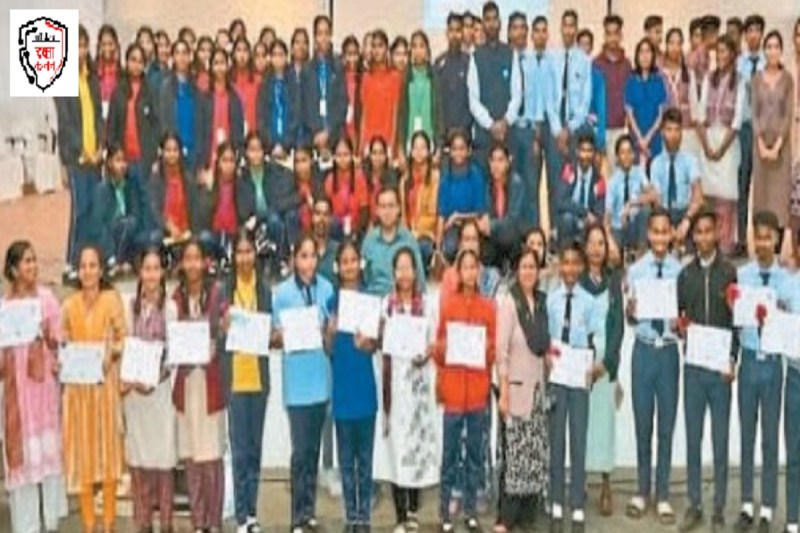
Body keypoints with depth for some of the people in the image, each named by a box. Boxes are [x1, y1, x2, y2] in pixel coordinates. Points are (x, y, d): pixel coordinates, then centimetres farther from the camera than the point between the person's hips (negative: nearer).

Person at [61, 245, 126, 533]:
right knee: (81, 450, 4)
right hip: (76, 385, 2)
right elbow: (63, 343, 12)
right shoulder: (68, 305, 8)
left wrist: (111, 353, -19)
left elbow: (124, 339, -1)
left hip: (105, 383, -2)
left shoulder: (112, 298, 0)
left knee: (108, 446, 2)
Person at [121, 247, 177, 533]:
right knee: (137, 452, 7)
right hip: (133, 387, 3)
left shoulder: (170, 307, -5)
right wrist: (126, 379, -5)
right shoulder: (130, 305, 6)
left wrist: (153, 378, -16)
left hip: (160, 386, -3)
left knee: (163, 452, -1)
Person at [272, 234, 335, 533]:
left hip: (321, 375, 3)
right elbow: (276, 335, -1)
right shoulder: (282, 292, -4)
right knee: (300, 449, -3)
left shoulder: (327, 288, 2)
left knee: (314, 447, 12)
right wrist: (282, 336, -22)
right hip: (297, 378, -3)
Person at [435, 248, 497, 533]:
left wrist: (488, 349, -11)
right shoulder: (448, 305, 1)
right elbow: (438, 349, 6)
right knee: (450, 454, 1)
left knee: (475, 453, 8)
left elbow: (495, 350, 10)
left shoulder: (489, 307, 5)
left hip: (478, 389, 2)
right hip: (453, 388, -2)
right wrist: (442, 348, -15)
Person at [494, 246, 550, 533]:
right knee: (514, 452, -6)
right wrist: (503, 392, -15)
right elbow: (501, 349, -12)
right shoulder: (509, 302, -9)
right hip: (516, 386, -6)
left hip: (538, 385, 6)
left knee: (536, 453, 7)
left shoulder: (541, 301, 9)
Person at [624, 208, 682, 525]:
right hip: (643, 350, 1)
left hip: (669, 351, -1)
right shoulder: (636, 270, 0)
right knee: (642, 424, 10)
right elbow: (629, 318, 2)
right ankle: (642, 491, 23)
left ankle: (663, 496, 18)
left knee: (667, 425, 7)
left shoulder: (681, 271, -3)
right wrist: (630, 310, -20)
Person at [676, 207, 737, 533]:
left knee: (720, 440, 4)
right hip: (693, 366, 3)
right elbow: (679, 316, 12)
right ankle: (694, 505, 17)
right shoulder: (685, 274, 9)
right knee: (693, 438, 7)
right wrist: (681, 328, -10)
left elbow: (738, 319, -1)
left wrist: (732, 360, -8)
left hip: (721, 367, -2)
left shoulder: (730, 272, 0)